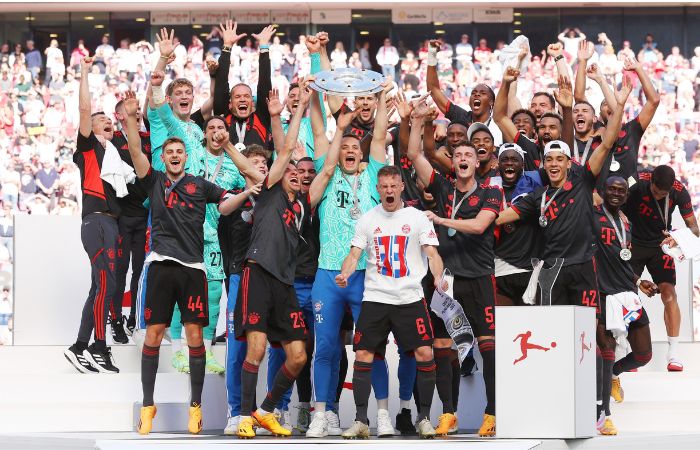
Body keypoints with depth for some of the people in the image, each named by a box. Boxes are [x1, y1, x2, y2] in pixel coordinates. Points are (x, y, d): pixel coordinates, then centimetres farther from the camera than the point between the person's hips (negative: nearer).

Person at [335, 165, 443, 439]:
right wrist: (345, 274, -17)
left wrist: (439, 277, -20)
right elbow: (355, 254, 4)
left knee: (425, 354, -8)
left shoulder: (417, 218, 4)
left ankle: (424, 419, 5)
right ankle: (361, 421, 2)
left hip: (410, 298, -1)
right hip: (375, 298, 1)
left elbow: (432, 254, 0)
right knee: (363, 355, -6)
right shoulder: (367, 219, 8)